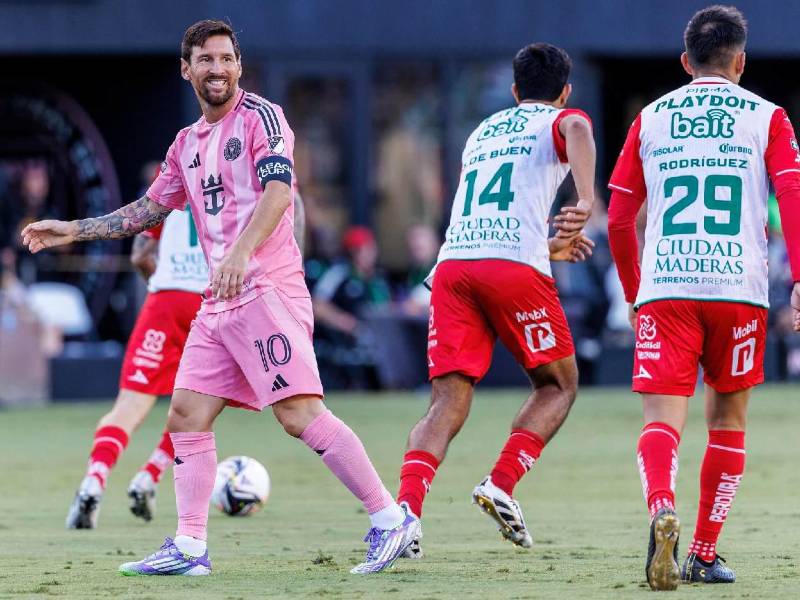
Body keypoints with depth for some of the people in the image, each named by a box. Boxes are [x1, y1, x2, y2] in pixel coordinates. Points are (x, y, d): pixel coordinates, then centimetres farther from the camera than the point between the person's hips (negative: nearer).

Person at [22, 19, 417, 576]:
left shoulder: (260, 117, -4)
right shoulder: (188, 143, 20)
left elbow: (278, 189, -19)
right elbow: (149, 210, 30)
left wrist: (241, 251, -34)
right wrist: (73, 230, 29)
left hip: (267, 288, -8)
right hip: (218, 301, 8)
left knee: (300, 413, -17)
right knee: (187, 415, 4)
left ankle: (391, 520, -13)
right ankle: (190, 548, 7)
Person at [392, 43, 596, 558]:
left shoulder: (482, 132, 31)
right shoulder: (560, 121, 13)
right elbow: (577, 130, -14)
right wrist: (586, 200, -28)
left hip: (453, 264, 5)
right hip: (515, 267, -5)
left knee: (448, 403, 0)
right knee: (559, 385, 15)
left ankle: (404, 511, -22)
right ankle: (500, 486, -4)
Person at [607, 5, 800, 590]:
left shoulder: (650, 119, 13)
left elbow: (618, 221, 13)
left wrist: (634, 294, 24)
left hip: (664, 290, 0)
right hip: (740, 289, 0)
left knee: (663, 418, -5)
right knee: (727, 419, 15)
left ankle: (662, 510, -35)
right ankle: (704, 554, 15)